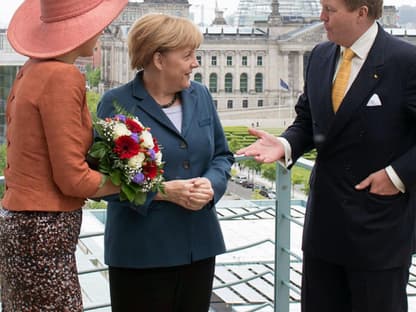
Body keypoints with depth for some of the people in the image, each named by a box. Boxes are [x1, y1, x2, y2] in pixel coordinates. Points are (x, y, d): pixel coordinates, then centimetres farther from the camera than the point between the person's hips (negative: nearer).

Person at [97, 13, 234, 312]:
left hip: (199, 244, 5)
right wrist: (164, 191, -21)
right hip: (141, 251, -5)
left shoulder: (200, 95, 9)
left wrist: (211, 184, -9)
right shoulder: (116, 104, -9)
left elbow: (222, 155, 13)